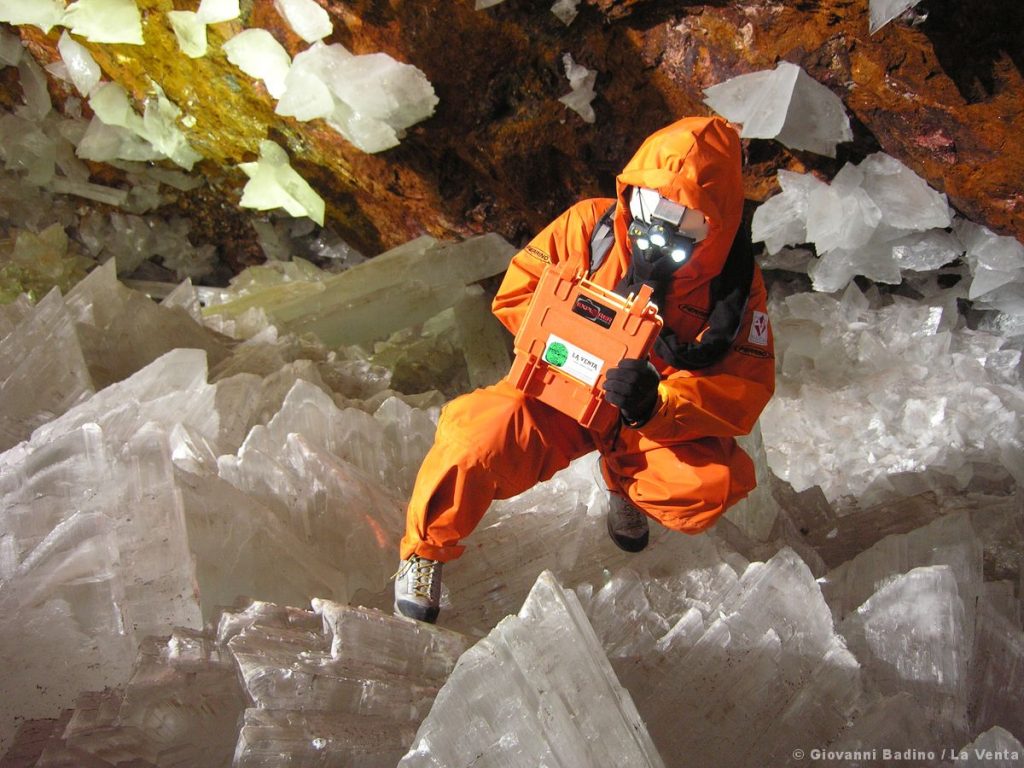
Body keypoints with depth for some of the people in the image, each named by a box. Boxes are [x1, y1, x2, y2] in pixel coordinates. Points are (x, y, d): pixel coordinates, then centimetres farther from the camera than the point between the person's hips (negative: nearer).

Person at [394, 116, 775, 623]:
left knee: (717, 484, -26)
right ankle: (428, 545, 2)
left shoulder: (735, 282, -12)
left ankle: (625, 482, 13)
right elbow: (517, 291, -4)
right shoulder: (589, 226, -13)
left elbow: (747, 388, -17)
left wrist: (656, 403, -35)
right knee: (483, 434, -30)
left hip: (658, 419, 2)